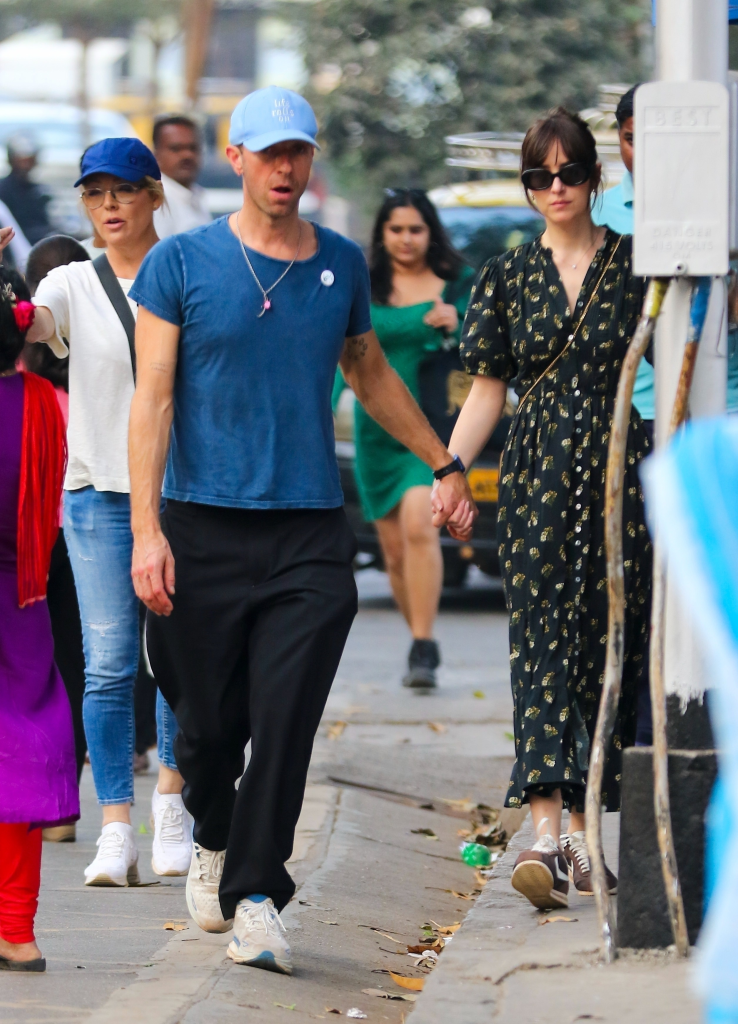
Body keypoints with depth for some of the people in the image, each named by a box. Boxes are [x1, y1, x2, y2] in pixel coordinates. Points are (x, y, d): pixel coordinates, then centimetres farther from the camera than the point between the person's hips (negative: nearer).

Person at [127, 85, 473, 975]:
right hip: (203, 527, -2)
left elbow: (370, 375, 28)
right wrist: (145, 529, -12)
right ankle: (213, 842, 35)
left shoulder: (341, 265, 11)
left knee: (285, 723, -10)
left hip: (309, 533, 2)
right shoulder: (181, 263, 0)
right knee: (208, 719, 6)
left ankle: (257, 896, -8)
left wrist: (442, 463, 33)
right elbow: (152, 399, -4)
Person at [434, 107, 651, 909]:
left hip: (623, 476, 0)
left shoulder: (636, 265, 4)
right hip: (538, 481, 0)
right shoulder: (508, 278, 9)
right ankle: (548, 834, -21)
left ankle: (583, 833, 13)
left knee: (607, 647, 2)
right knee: (542, 646, -11)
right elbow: (488, 389, 11)